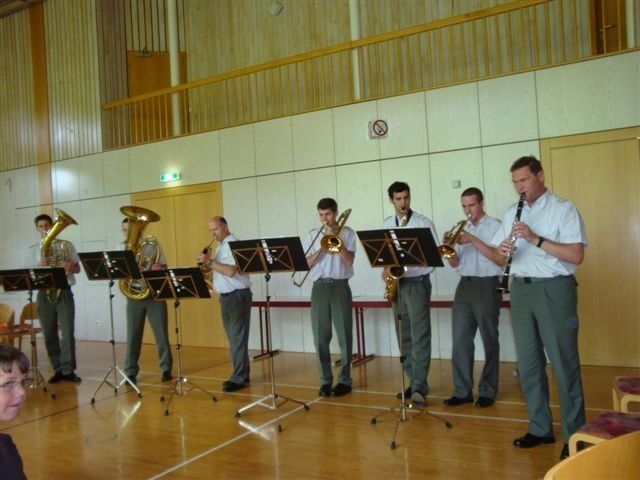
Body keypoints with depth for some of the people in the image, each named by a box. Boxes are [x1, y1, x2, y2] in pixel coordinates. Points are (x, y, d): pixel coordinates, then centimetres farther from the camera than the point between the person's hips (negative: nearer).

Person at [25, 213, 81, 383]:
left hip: (64, 292, -2)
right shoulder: (33, 250, 9)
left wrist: (70, 267, -14)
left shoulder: (67, 245, 6)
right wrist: (41, 265, -14)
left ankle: (68, 370, -3)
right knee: (49, 334, 4)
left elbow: (77, 268, 8)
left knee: (68, 332, -8)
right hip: (44, 293, 2)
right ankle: (58, 370, 14)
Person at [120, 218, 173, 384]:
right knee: (133, 335, 4)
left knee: (161, 333, 3)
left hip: (155, 294, -1)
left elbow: (164, 267, 2)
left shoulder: (153, 245, 2)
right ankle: (130, 372, 14)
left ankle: (166, 368, 16)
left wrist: (158, 268, -19)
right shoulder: (122, 248, 7)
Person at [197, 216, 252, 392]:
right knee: (234, 338, 13)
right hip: (226, 297, 10)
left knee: (237, 339, -6)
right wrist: (207, 263, 1)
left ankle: (238, 378, -2)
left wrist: (210, 262, -22)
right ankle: (241, 374, 20)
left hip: (238, 296, -9)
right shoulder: (222, 246, 17)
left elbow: (231, 271, -25)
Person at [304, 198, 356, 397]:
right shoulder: (313, 235, 11)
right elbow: (309, 263, 4)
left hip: (340, 286, -2)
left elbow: (349, 260, -7)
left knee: (344, 336, 1)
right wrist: (323, 247, -10)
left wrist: (335, 238, -10)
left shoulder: (346, 232, 4)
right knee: (320, 337, 3)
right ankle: (325, 380, 13)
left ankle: (344, 380, 10)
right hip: (319, 287, 3)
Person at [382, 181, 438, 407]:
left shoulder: (424, 223, -3)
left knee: (420, 336, -11)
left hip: (418, 283, -5)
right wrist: (386, 269, -4)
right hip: (397, 284, 5)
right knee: (404, 337, 9)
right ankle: (414, 382, 19)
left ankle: (419, 388, -12)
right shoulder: (386, 225, 11)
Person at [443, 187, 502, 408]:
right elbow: (455, 263, 11)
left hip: (487, 286, -5)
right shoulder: (462, 229, 15)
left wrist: (473, 240, -18)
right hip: (464, 286, 5)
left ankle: (487, 391, 11)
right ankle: (462, 390, 7)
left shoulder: (495, 226, 0)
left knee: (489, 340, 2)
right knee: (460, 339, 1)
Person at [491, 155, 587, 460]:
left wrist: (536, 239, -22)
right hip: (521, 290, 6)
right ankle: (540, 428, 21)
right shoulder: (512, 214, 13)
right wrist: (502, 251, -11)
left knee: (563, 363, -2)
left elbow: (576, 255, -14)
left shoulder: (564, 209, -3)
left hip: (554, 289, -5)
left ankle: (575, 435, 9)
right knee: (528, 362, 9)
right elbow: (499, 259, 13)